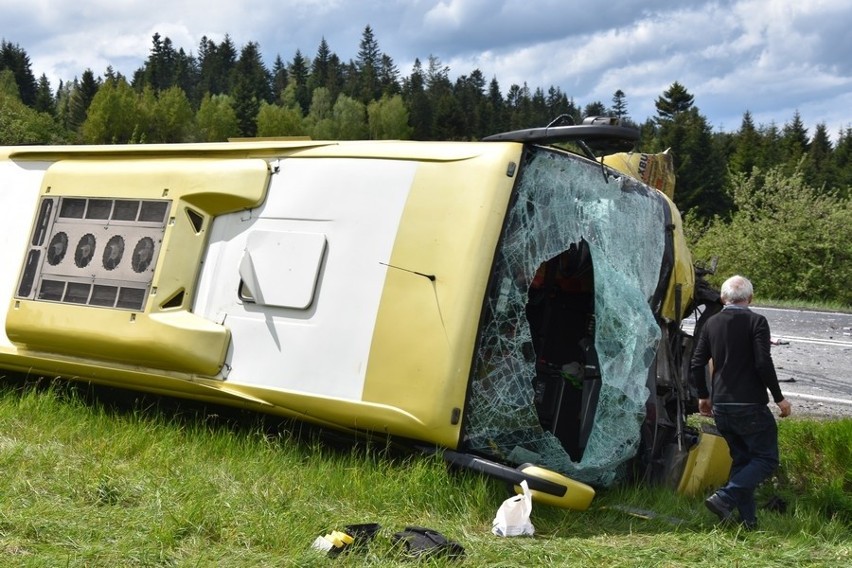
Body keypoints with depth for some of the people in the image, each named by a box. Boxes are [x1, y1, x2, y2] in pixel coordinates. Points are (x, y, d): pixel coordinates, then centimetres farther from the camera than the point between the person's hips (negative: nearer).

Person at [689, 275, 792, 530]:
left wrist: (703, 396, 22)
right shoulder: (756, 322, -8)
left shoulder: (712, 323, 8)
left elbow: (696, 365, 8)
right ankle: (725, 498, -15)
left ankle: (748, 520, 12)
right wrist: (779, 398, -6)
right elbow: (763, 363, -16)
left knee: (741, 459, 16)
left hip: (720, 406, 6)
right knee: (766, 459, 2)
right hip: (750, 406, -6)